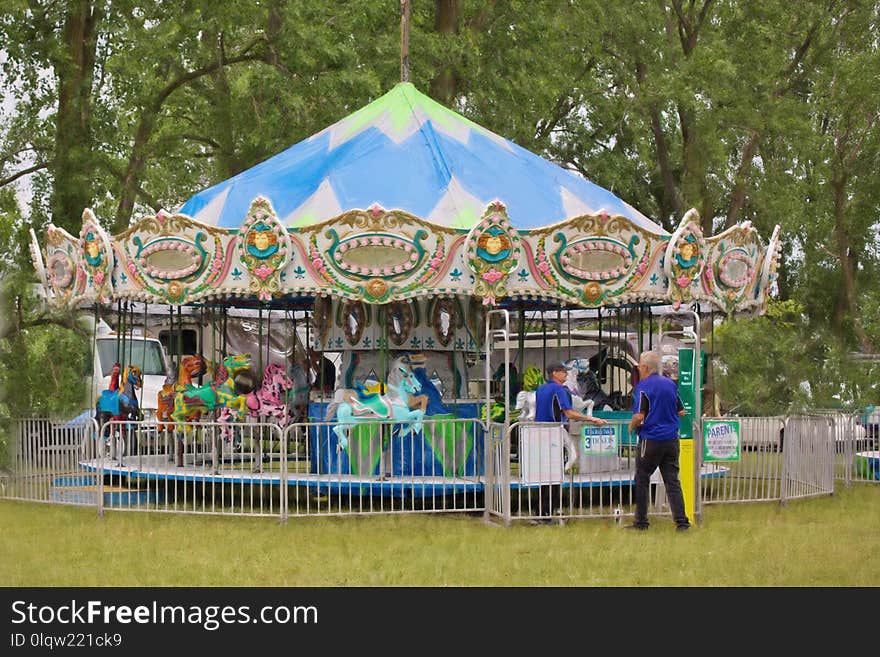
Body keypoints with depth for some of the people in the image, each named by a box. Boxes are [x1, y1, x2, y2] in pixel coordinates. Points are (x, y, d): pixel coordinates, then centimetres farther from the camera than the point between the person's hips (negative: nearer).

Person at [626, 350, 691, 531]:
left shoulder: (643, 386, -9)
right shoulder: (671, 384, 9)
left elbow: (639, 416, -15)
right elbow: (681, 411, 13)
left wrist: (631, 427, 3)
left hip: (651, 440, -5)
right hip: (672, 440, 5)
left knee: (642, 481, 7)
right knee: (672, 481, 5)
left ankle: (641, 522, 9)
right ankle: (681, 521, -2)